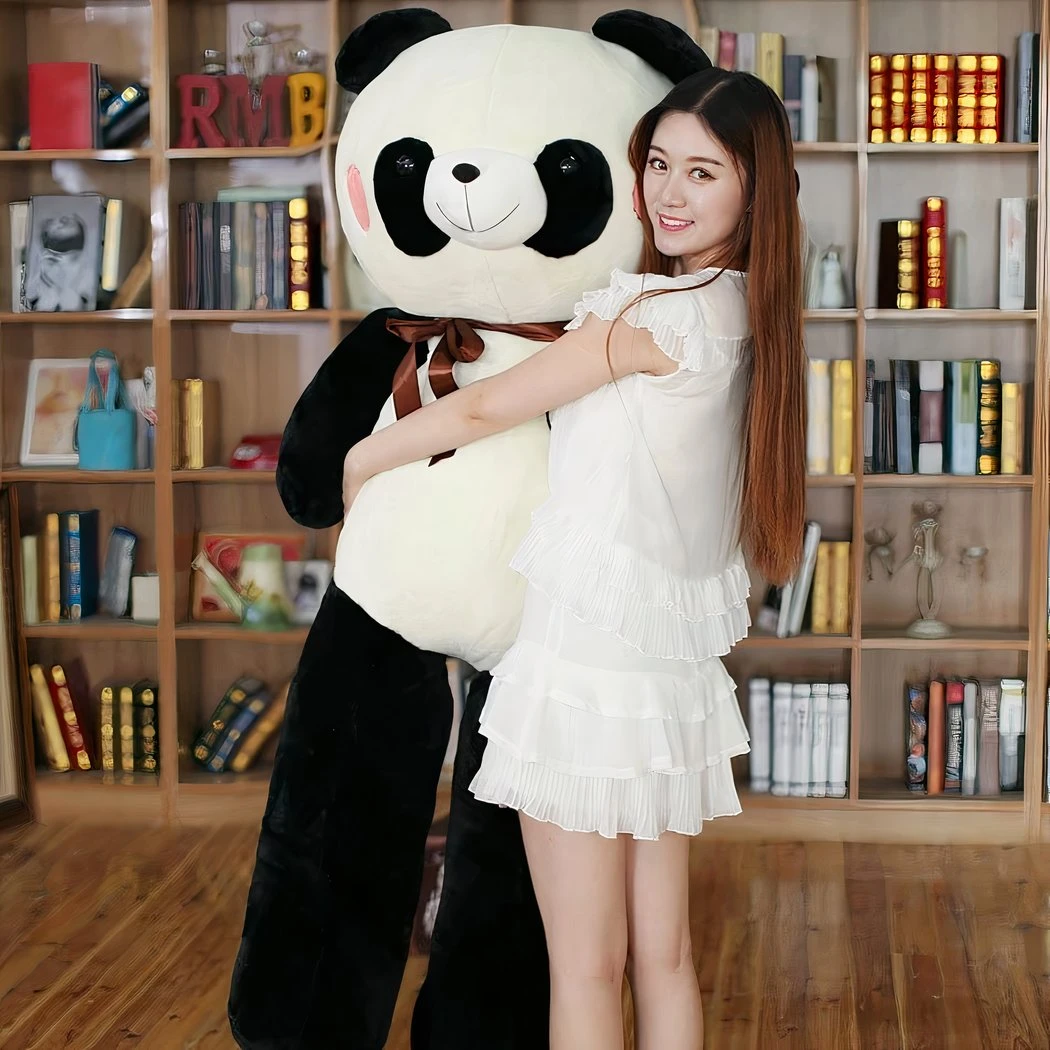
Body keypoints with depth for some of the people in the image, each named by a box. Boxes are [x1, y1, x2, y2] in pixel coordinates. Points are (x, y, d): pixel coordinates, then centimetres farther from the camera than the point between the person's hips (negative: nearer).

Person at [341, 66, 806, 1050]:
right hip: (676, 671, 8)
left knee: (586, 967, 1)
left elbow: (485, 408, -5)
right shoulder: (748, 316, 9)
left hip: (588, 660, -8)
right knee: (662, 958, 14)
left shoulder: (659, 313, -15)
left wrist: (360, 460, 8)